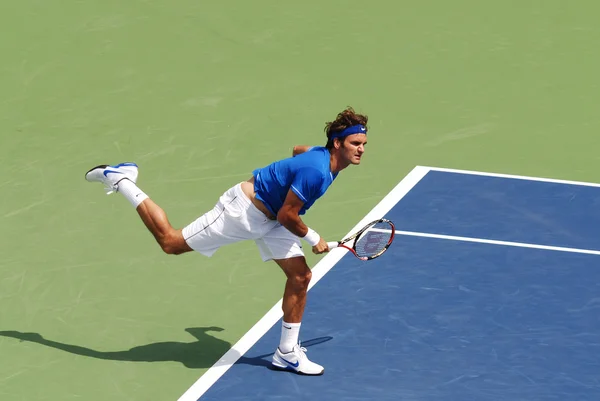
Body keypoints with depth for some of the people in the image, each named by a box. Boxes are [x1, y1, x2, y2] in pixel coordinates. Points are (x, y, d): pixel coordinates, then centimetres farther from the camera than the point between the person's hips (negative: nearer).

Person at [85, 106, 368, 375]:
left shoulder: (325, 156, -2)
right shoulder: (315, 172, -33)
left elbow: (299, 150, 23)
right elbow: (286, 216, -26)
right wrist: (313, 239, -11)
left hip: (268, 220, 9)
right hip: (243, 209, -9)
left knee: (300, 276, 1)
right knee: (170, 242, 2)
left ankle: (287, 353, 10)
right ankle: (119, 180, 15)